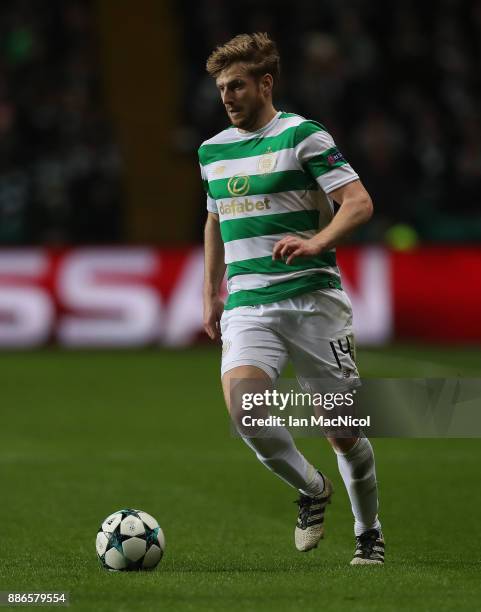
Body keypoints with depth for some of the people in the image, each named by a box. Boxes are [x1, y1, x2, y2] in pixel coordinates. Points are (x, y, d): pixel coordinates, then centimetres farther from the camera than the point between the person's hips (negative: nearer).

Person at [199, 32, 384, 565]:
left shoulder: (303, 136, -4)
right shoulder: (213, 151, 14)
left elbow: (359, 202, -11)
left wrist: (316, 242, -28)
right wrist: (211, 294, 27)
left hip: (312, 297, -4)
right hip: (247, 306, 4)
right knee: (243, 408, -22)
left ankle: (369, 533, 24)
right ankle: (312, 490, 5)